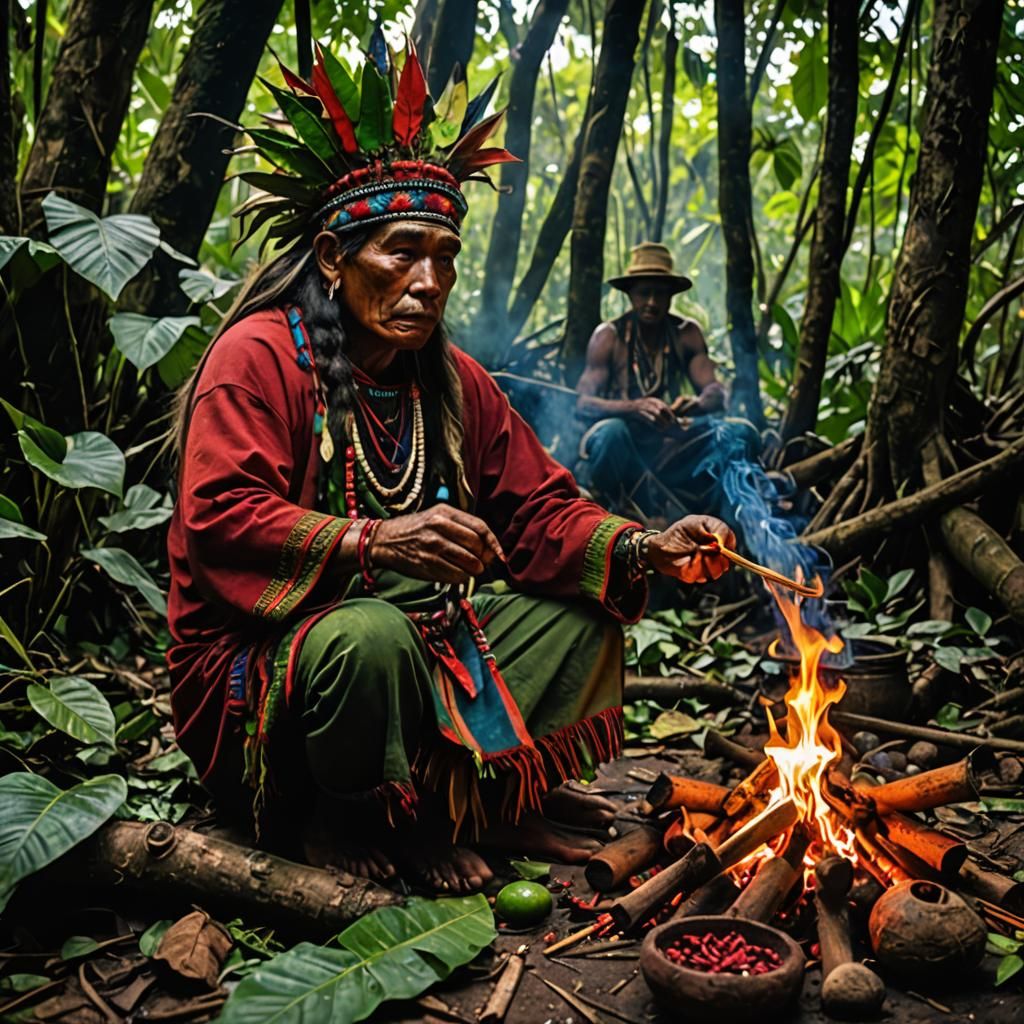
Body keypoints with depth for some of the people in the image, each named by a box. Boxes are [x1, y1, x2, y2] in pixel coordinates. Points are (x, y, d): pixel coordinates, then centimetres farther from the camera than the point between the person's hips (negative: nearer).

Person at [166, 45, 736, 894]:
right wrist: (376, 542, -36)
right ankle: (343, 822, -8)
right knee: (373, 636, -38)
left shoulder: (453, 381, 7)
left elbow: (537, 508, 4)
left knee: (582, 614, -2)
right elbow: (222, 520, -23)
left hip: (424, 635, 7)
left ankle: (464, 798, -2)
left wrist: (645, 549, -14)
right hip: (262, 657, -6)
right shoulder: (259, 354, -13)